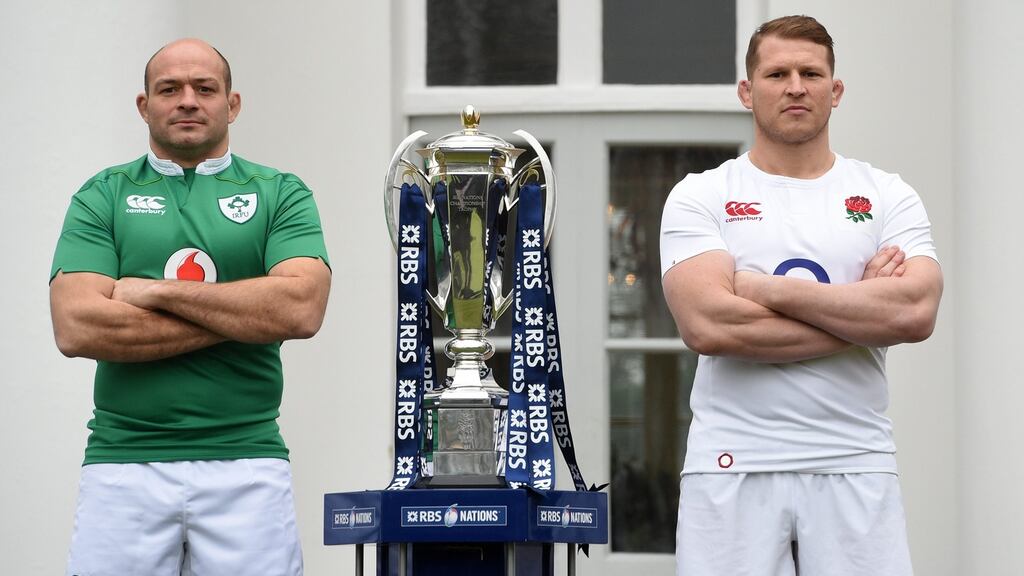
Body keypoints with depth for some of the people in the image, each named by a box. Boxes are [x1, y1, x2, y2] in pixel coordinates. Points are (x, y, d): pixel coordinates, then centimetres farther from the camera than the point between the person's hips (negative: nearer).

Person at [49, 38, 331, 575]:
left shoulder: (280, 194, 9)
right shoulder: (103, 196, 9)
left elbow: (301, 308, -9)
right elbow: (76, 328, -6)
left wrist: (160, 292, -8)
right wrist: (244, 316, -7)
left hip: (246, 463, 0)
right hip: (122, 464, 0)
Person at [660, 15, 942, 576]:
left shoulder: (888, 197, 9)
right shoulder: (699, 197, 4)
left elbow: (915, 312, -9)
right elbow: (708, 326, -12)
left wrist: (769, 289, -10)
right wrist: (860, 317, -7)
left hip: (855, 466, 1)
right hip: (733, 464, -1)